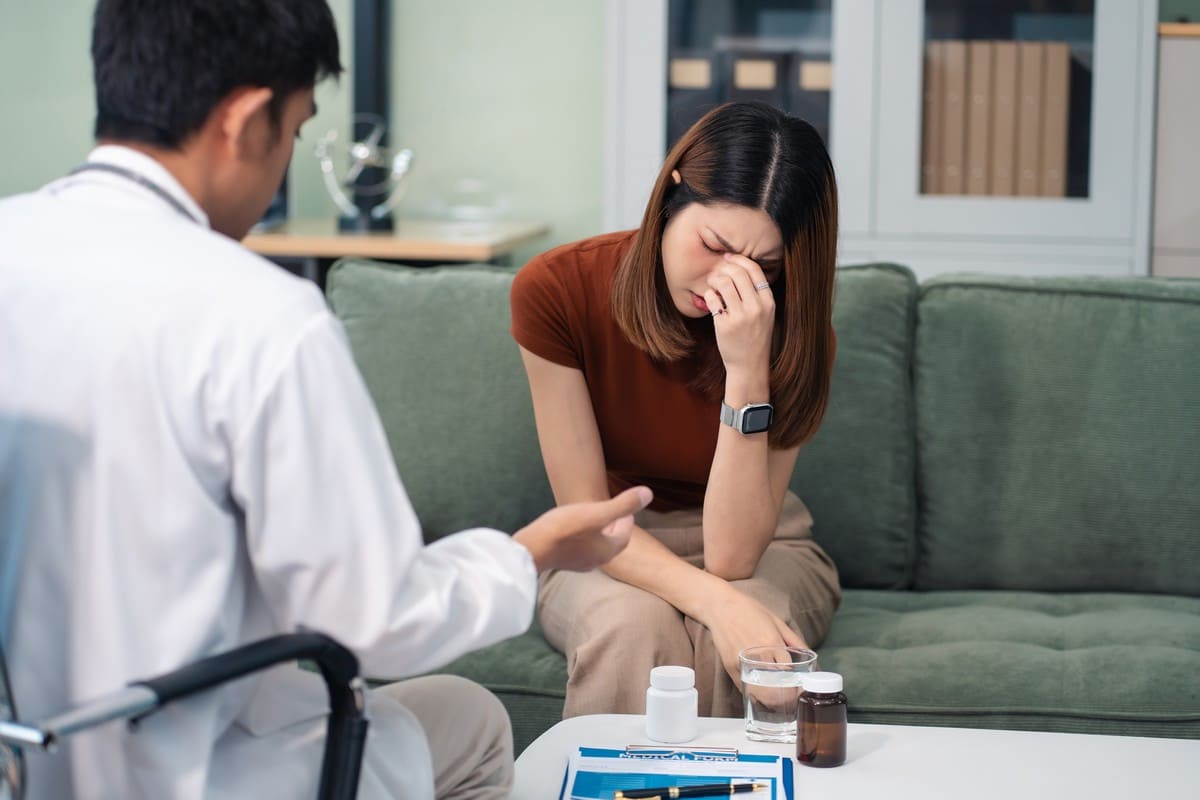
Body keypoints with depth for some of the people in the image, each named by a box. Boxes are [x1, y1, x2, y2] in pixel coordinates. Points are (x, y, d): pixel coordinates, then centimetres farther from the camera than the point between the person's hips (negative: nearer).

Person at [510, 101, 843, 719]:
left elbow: (732, 554, -25)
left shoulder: (793, 329, -18)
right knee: (635, 627, -35)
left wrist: (747, 371, -35)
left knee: (736, 645, -33)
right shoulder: (556, 290, -19)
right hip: (609, 557, 0)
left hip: (760, 550, 1)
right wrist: (718, 602, -35)